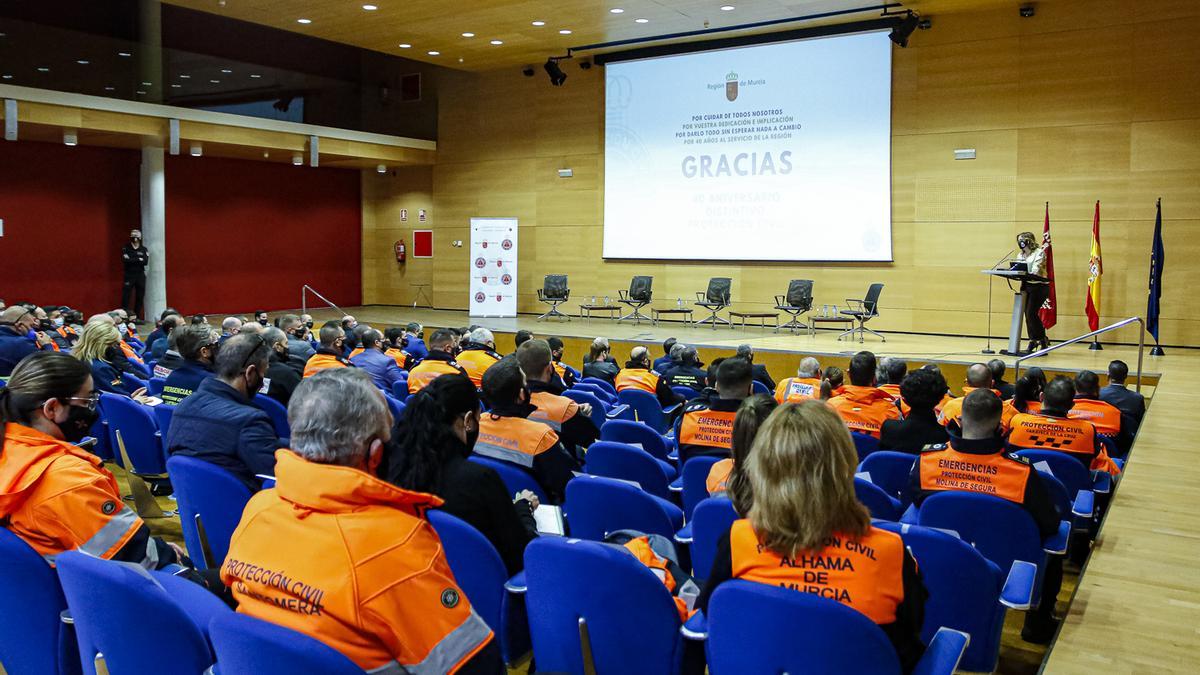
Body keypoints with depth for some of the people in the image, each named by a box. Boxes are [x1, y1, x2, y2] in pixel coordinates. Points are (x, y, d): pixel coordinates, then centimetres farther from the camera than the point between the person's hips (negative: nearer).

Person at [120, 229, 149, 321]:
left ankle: (137, 316, 12)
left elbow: (146, 262, -7)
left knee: (140, 297, 4)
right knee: (126, 296, -7)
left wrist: (132, 260, -11)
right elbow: (125, 260, -14)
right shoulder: (126, 249, 2)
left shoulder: (144, 250, 8)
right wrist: (139, 260, -9)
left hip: (140, 275, 3)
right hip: (129, 275, -3)